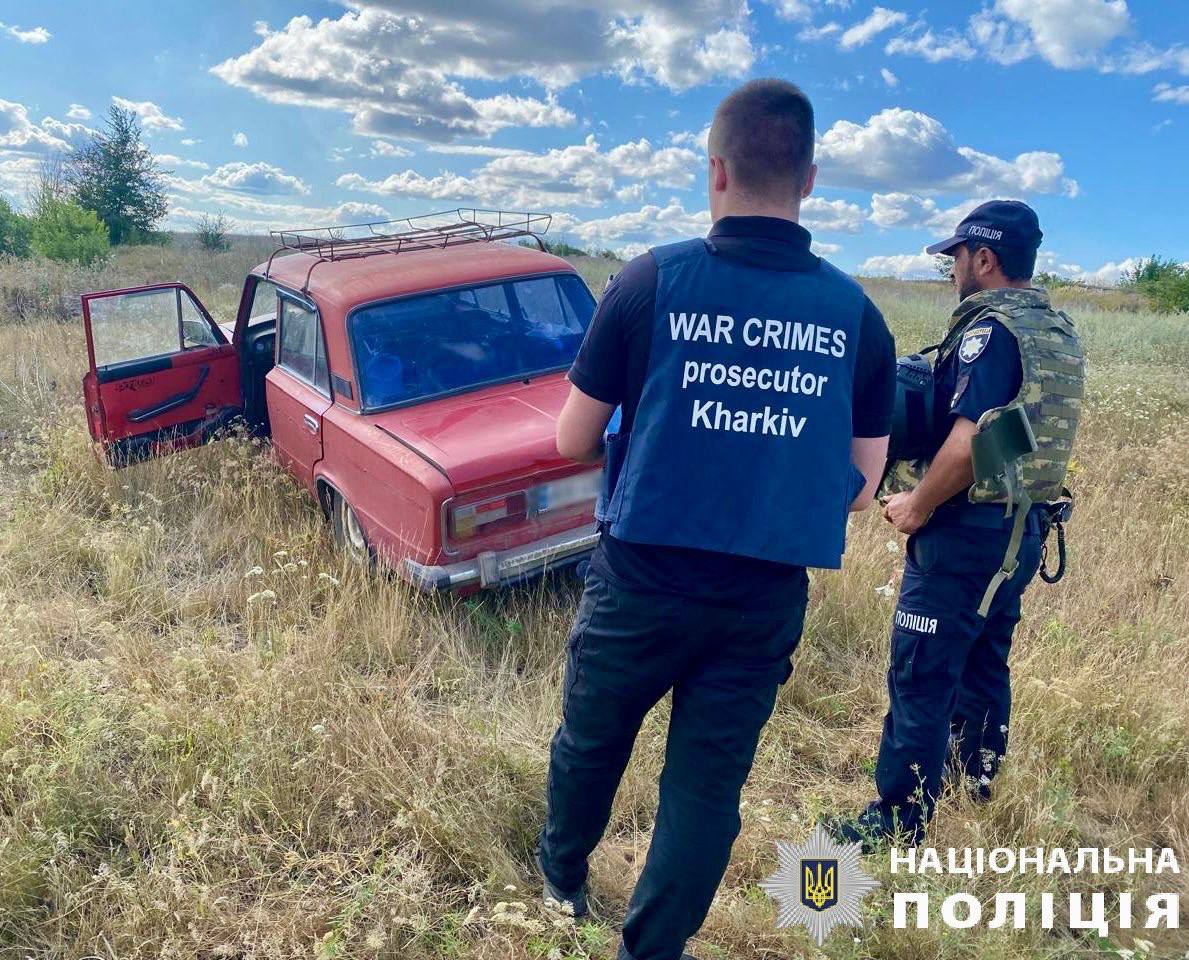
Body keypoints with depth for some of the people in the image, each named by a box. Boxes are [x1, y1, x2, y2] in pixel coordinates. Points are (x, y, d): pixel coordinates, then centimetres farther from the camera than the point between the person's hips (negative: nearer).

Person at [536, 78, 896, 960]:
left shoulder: (652, 280, -10)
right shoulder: (858, 313, -2)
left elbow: (573, 441, -3)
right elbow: (860, 487, 4)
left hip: (641, 582, -1)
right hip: (767, 600, 2)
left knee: (590, 743, 24)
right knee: (709, 786, 16)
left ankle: (562, 875, 50)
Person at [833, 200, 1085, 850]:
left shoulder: (992, 329, -17)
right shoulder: (1058, 331, 12)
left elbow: (969, 441, -26)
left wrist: (916, 506, -14)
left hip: (968, 529, -10)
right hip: (1024, 526, 10)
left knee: (920, 676, -3)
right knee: (983, 661, 22)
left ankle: (899, 820, 6)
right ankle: (976, 777, 39)